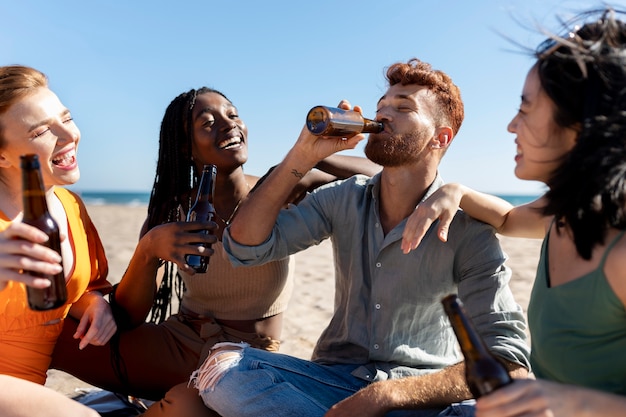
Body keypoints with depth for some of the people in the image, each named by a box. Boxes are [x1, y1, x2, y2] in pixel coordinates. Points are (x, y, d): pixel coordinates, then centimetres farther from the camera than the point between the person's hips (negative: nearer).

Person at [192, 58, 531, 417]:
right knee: (222, 365, -23)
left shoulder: (468, 226, -11)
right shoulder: (342, 199, 1)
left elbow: (509, 360, -18)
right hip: (336, 379, 4)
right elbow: (246, 247, -8)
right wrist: (304, 155, -15)